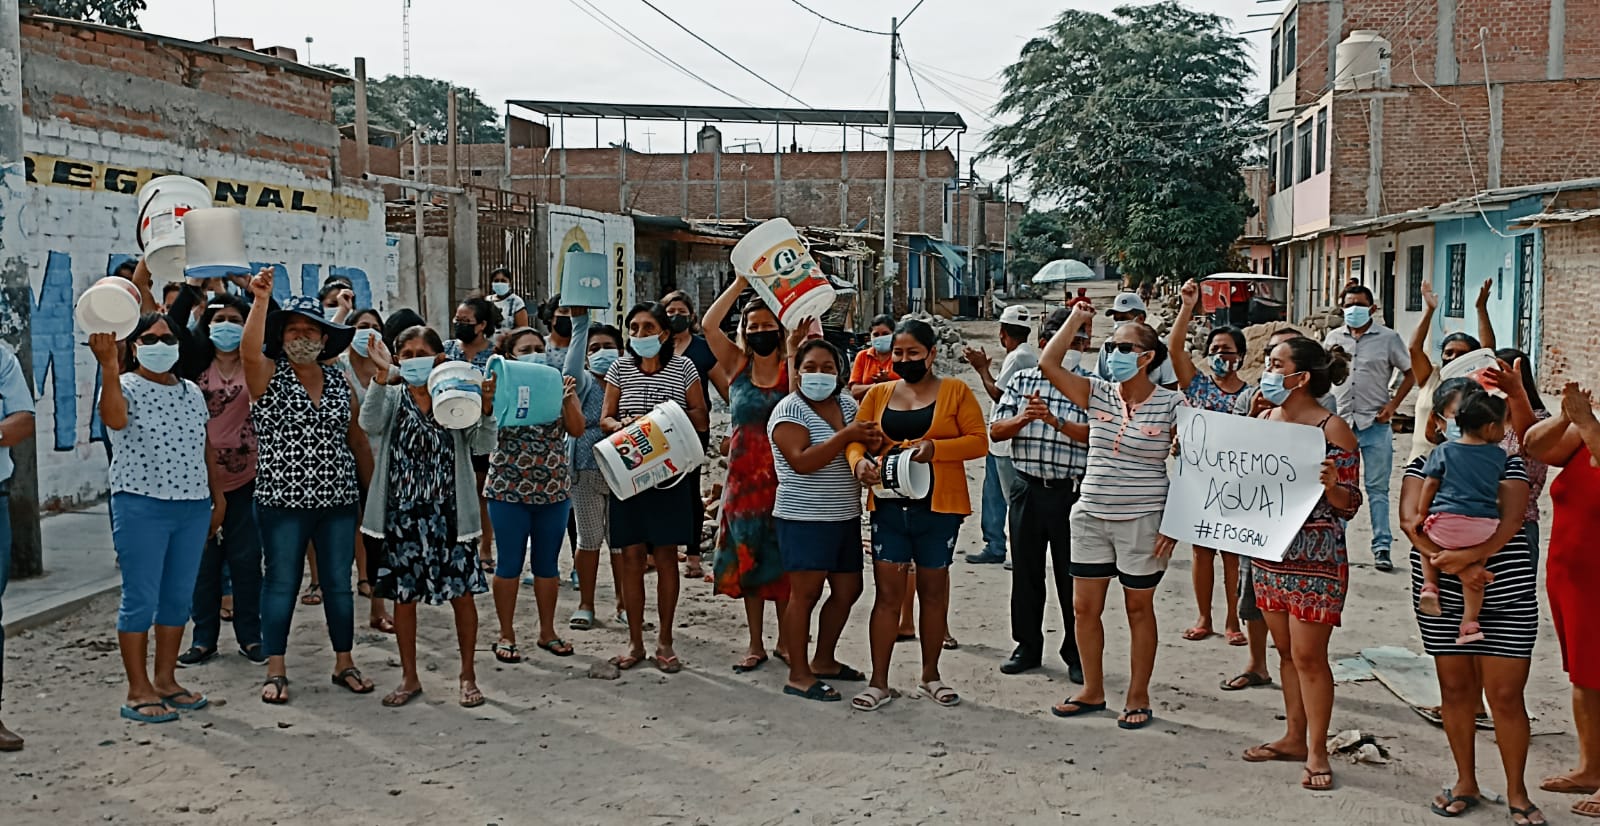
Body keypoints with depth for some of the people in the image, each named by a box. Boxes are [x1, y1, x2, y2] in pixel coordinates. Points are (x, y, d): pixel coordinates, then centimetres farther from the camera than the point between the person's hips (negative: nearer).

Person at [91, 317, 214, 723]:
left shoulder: (192, 393, 13)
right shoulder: (126, 386, -5)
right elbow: (115, 419, -29)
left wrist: (217, 495, 18)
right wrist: (109, 365, -39)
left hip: (193, 507, 6)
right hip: (142, 506, -6)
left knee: (179, 598, 10)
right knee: (141, 600, -2)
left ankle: (165, 680, 22)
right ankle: (138, 692, 6)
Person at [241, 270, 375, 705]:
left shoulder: (339, 380, 9)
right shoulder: (268, 375, -1)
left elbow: (357, 438, 12)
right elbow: (250, 348, -24)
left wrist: (374, 488, 10)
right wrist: (261, 301, -33)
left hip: (338, 501, 3)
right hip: (282, 501, -3)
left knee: (339, 583, 10)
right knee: (281, 584, 4)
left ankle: (344, 663, 22)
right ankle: (276, 672, 14)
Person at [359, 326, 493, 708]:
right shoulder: (391, 396, 3)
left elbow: (481, 438, -11)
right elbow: (369, 422, -18)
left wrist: (486, 408, -31)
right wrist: (382, 376, -32)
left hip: (448, 511, -1)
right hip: (401, 512, 1)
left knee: (461, 594, 4)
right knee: (403, 595, 10)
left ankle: (468, 675, 19)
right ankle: (409, 677, 25)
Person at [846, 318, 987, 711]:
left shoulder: (955, 391, -1)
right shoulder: (878, 394, 8)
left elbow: (979, 441, -6)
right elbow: (856, 439, 8)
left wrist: (935, 448, -20)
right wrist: (860, 462, -15)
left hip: (939, 507, -2)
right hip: (889, 506, 2)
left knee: (933, 591, 11)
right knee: (888, 592, 1)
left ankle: (930, 675, 25)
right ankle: (879, 682, 6)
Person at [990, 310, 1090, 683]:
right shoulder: (1023, 380, 8)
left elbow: (1095, 435, -13)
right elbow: (995, 430, 4)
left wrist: (1055, 420, -23)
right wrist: (1024, 418, -14)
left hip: (1072, 491, -3)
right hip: (1028, 488, 3)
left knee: (1073, 576, 3)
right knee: (1025, 572, 10)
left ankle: (1078, 654, 15)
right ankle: (1028, 647, 23)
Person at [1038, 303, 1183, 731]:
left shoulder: (1172, 404, -7)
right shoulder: (1098, 395, 3)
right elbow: (1049, 363, -5)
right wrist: (1077, 318, -2)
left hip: (1142, 522, -4)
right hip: (1091, 517, 4)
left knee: (1139, 609, 9)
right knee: (1084, 607, 9)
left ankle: (1138, 697, 21)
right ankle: (1092, 691, 25)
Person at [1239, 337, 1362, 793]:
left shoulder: (1333, 429, -13)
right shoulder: (1265, 420, 7)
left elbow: (1350, 503, -11)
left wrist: (1332, 485, -31)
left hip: (1316, 559, -7)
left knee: (1308, 655, -2)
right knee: (1286, 651, 15)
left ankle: (1316, 751, 10)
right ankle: (1294, 737, 26)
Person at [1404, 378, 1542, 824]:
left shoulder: (1506, 463, 1)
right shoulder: (1424, 463, 4)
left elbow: (1510, 522, -13)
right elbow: (1410, 520, -9)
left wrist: (1467, 556, -29)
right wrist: (1451, 564, -23)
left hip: (1504, 594, -1)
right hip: (1441, 596, 2)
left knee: (1505, 695, 0)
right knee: (1455, 688, 10)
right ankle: (1466, 783, 25)